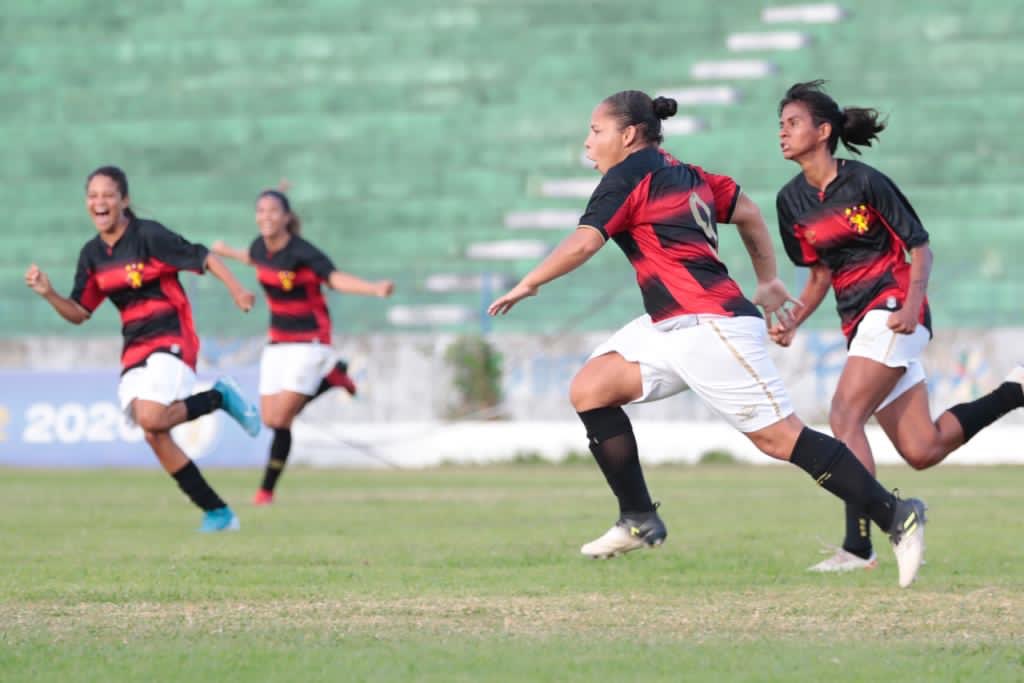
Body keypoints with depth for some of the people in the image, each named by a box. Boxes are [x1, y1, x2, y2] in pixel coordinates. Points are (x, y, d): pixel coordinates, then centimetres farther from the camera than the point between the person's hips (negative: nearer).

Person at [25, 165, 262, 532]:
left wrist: (236, 290, -23)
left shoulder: (148, 236, -12)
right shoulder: (92, 254, 7)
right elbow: (79, 313, 11)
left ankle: (220, 398, 0)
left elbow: (203, 257, -11)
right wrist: (48, 293, -7)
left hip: (171, 340, -7)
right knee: (155, 437, -2)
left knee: (151, 419, -27)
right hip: (134, 350, 7)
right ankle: (218, 513, 8)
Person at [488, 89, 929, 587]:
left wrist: (527, 285, -2)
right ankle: (639, 522, 5)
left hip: (710, 325, -10)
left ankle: (897, 518, -9)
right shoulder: (684, 174, 19)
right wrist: (767, 282, 33)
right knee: (589, 389, 4)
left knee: (778, 437, -11)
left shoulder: (630, 175, -7)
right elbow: (749, 214, 27)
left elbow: (582, 244, -14)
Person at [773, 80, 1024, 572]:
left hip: (893, 309, -7)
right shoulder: (792, 201, 9)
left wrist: (912, 305, -23)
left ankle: (858, 545, -22)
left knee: (844, 417, -21)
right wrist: (791, 324, 1)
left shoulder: (864, 183, -10)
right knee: (921, 452, 5)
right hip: (858, 323, 7)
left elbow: (920, 247, -7)